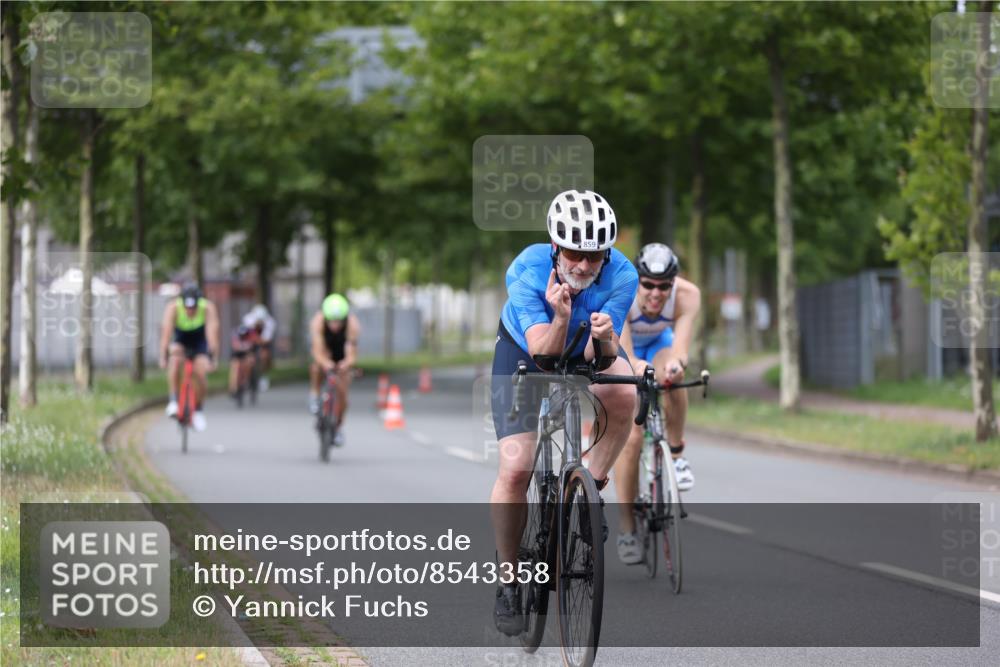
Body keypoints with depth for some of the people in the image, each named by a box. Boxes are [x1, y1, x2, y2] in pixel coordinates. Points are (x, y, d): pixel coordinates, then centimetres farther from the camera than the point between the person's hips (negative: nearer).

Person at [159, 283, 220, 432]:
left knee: (200, 373, -17)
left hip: (199, 343, 0)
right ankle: (173, 401, -26)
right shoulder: (173, 308, -30)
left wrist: (213, 358, -43)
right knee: (176, 358, -32)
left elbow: (212, 333, -36)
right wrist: (163, 357, -45)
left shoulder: (208, 308, -30)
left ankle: (198, 410, 8)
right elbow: (166, 332, -37)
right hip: (180, 341, 0)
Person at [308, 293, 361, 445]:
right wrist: (325, 363, -66)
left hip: (342, 351, 1)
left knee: (342, 392, -3)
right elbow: (318, 352, -45)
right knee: (319, 364, -37)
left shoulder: (352, 324, -38)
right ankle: (315, 394, -11)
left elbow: (351, 354, -43)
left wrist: (347, 363, -66)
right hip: (324, 346, -1)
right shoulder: (318, 321, -38)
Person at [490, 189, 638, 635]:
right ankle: (508, 583, 2)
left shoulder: (621, 275, -30)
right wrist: (560, 317, -55)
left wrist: (604, 339, -52)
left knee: (623, 395, -33)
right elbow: (544, 354, -37)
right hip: (523, 350, -1)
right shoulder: (528, 273, -34)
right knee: (515, 469, -13)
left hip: (586, 351, 1)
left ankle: (592, 487, -9)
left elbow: (595, 358, -31)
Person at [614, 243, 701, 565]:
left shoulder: (687, 295, -33)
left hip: (660, 343, 1)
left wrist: (676, 362, -68)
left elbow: (681, 346, -45)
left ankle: (676, 454, -14)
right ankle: (627, 526, -2)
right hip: (624, 349, -1)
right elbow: (622, 352, -45)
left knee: (670, 376, -36)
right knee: (630, 437, -13)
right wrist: (635, 367, -67)